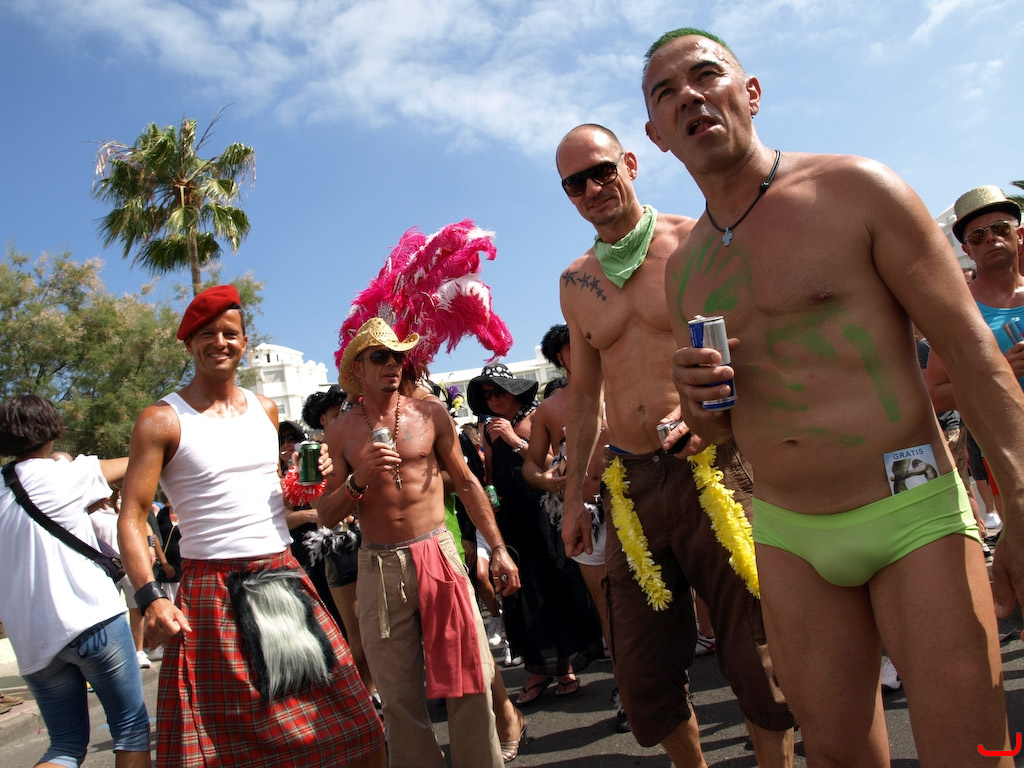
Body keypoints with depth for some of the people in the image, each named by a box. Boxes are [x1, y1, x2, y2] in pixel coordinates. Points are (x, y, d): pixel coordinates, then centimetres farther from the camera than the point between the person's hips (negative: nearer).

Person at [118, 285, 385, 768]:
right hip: (213, 592, -4)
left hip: (285, 579, 5)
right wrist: (149, 597, -22)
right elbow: (131, 518, -9)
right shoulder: (162, 421, -4)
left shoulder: (265, 410, 11)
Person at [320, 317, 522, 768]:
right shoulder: (341, 430, 3)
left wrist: (499, 549, 8)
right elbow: (325, 517, 4)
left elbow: (466, 484, 9)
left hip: (437, 556, 0)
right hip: (378, 568, 0)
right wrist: (359, 480, -15)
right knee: (398, 695, 7)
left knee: (469, 679, 1)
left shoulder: (430, 413, 3)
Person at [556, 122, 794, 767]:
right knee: (644, 669, 10)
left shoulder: (696, 241, 0)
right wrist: (575, 493, 16)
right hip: (631, 482, 4)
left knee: (753, 652, 3)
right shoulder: (576, 282, 13)